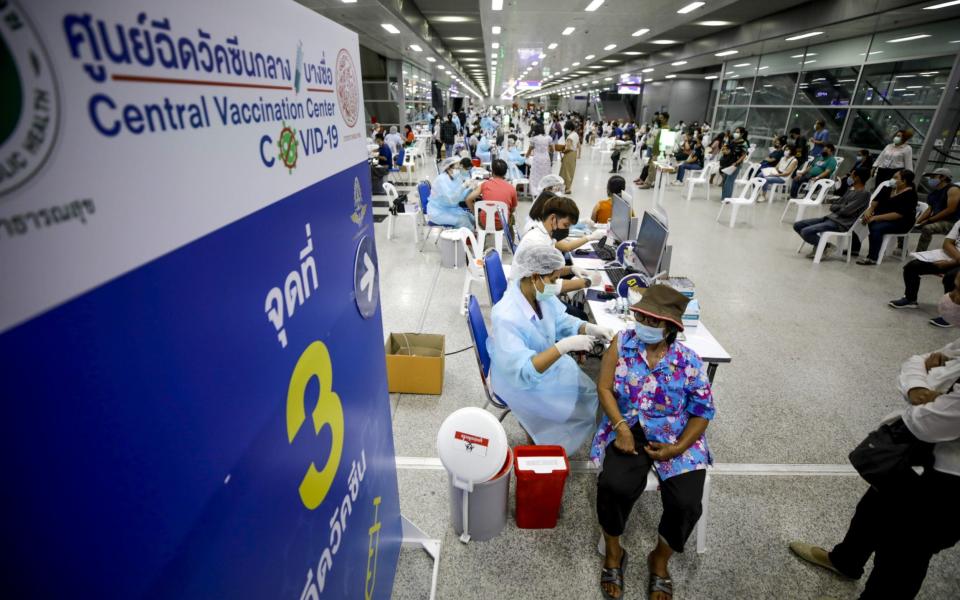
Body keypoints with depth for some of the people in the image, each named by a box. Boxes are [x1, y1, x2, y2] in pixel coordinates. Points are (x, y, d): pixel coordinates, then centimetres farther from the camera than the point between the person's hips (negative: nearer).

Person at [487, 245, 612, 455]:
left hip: (547, 363, 7)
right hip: (519, 380, -7)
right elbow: (524, 370, -39)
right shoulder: (506, 317, -37)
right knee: (571, 410, -7)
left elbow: (561, 321, 1)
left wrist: (590, 328, -17)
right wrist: (564, 346, -43)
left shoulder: (541, 293, -15)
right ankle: (549, 446, 24)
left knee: (587, 392, 7)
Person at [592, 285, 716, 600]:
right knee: (614, 486, -26)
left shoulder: (689, 361, -6)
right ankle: (613, 552, 8)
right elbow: (604, 387, -6)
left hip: (675, 437, 1)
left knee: (686, 503, -18)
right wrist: (620, 427, -18)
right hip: (628, 430, 0)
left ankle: (660, 559, 17)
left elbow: (703, 412, -2)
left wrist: (677, 448, -13)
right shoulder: (622, 342, -4)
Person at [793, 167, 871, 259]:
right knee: (797, 225, -3)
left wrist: (837, 207, 2)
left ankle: (827, 246, -5)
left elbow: (846, 211, -16)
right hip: (831, 217, 9)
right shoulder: (850, 189, 19)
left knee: (806, 232, -28)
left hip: (842, 223, -9)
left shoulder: (864, 194, -9)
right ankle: (819, 244, 6)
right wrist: (842, 207, -4)